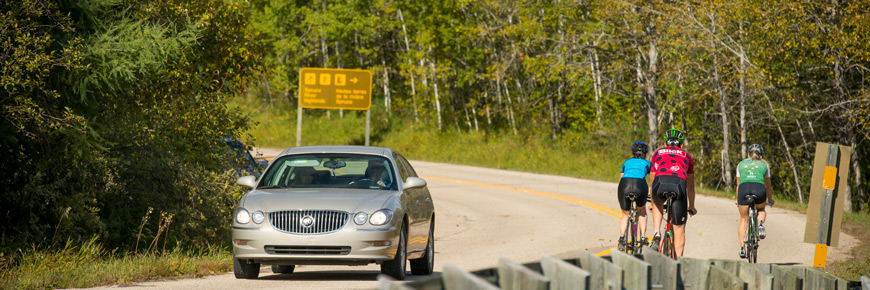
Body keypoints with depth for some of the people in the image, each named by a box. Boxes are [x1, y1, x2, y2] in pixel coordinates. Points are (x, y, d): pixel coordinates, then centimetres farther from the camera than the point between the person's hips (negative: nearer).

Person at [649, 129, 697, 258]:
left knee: (657, 204, 37)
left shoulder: (658, 153, 33)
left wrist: (652, 202, 56)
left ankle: (657, 234, 17)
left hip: (660, 181, 1)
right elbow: (690, 186, 40)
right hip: (679, 183, -1)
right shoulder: (686, 156, 33)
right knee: (679, 228, 9)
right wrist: (691, 207, 53)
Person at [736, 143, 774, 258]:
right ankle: (761, 224, -2)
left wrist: (738, 200, 45)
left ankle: (742, 248, 3)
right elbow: (767, 185, 32)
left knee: (743, 219, 14)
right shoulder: (764, 165, 25)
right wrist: (770, 200, 47)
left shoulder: (741, 164, 27)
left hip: (744, 188, 0)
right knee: (761, 210, 31)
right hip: (759, 188, 0)